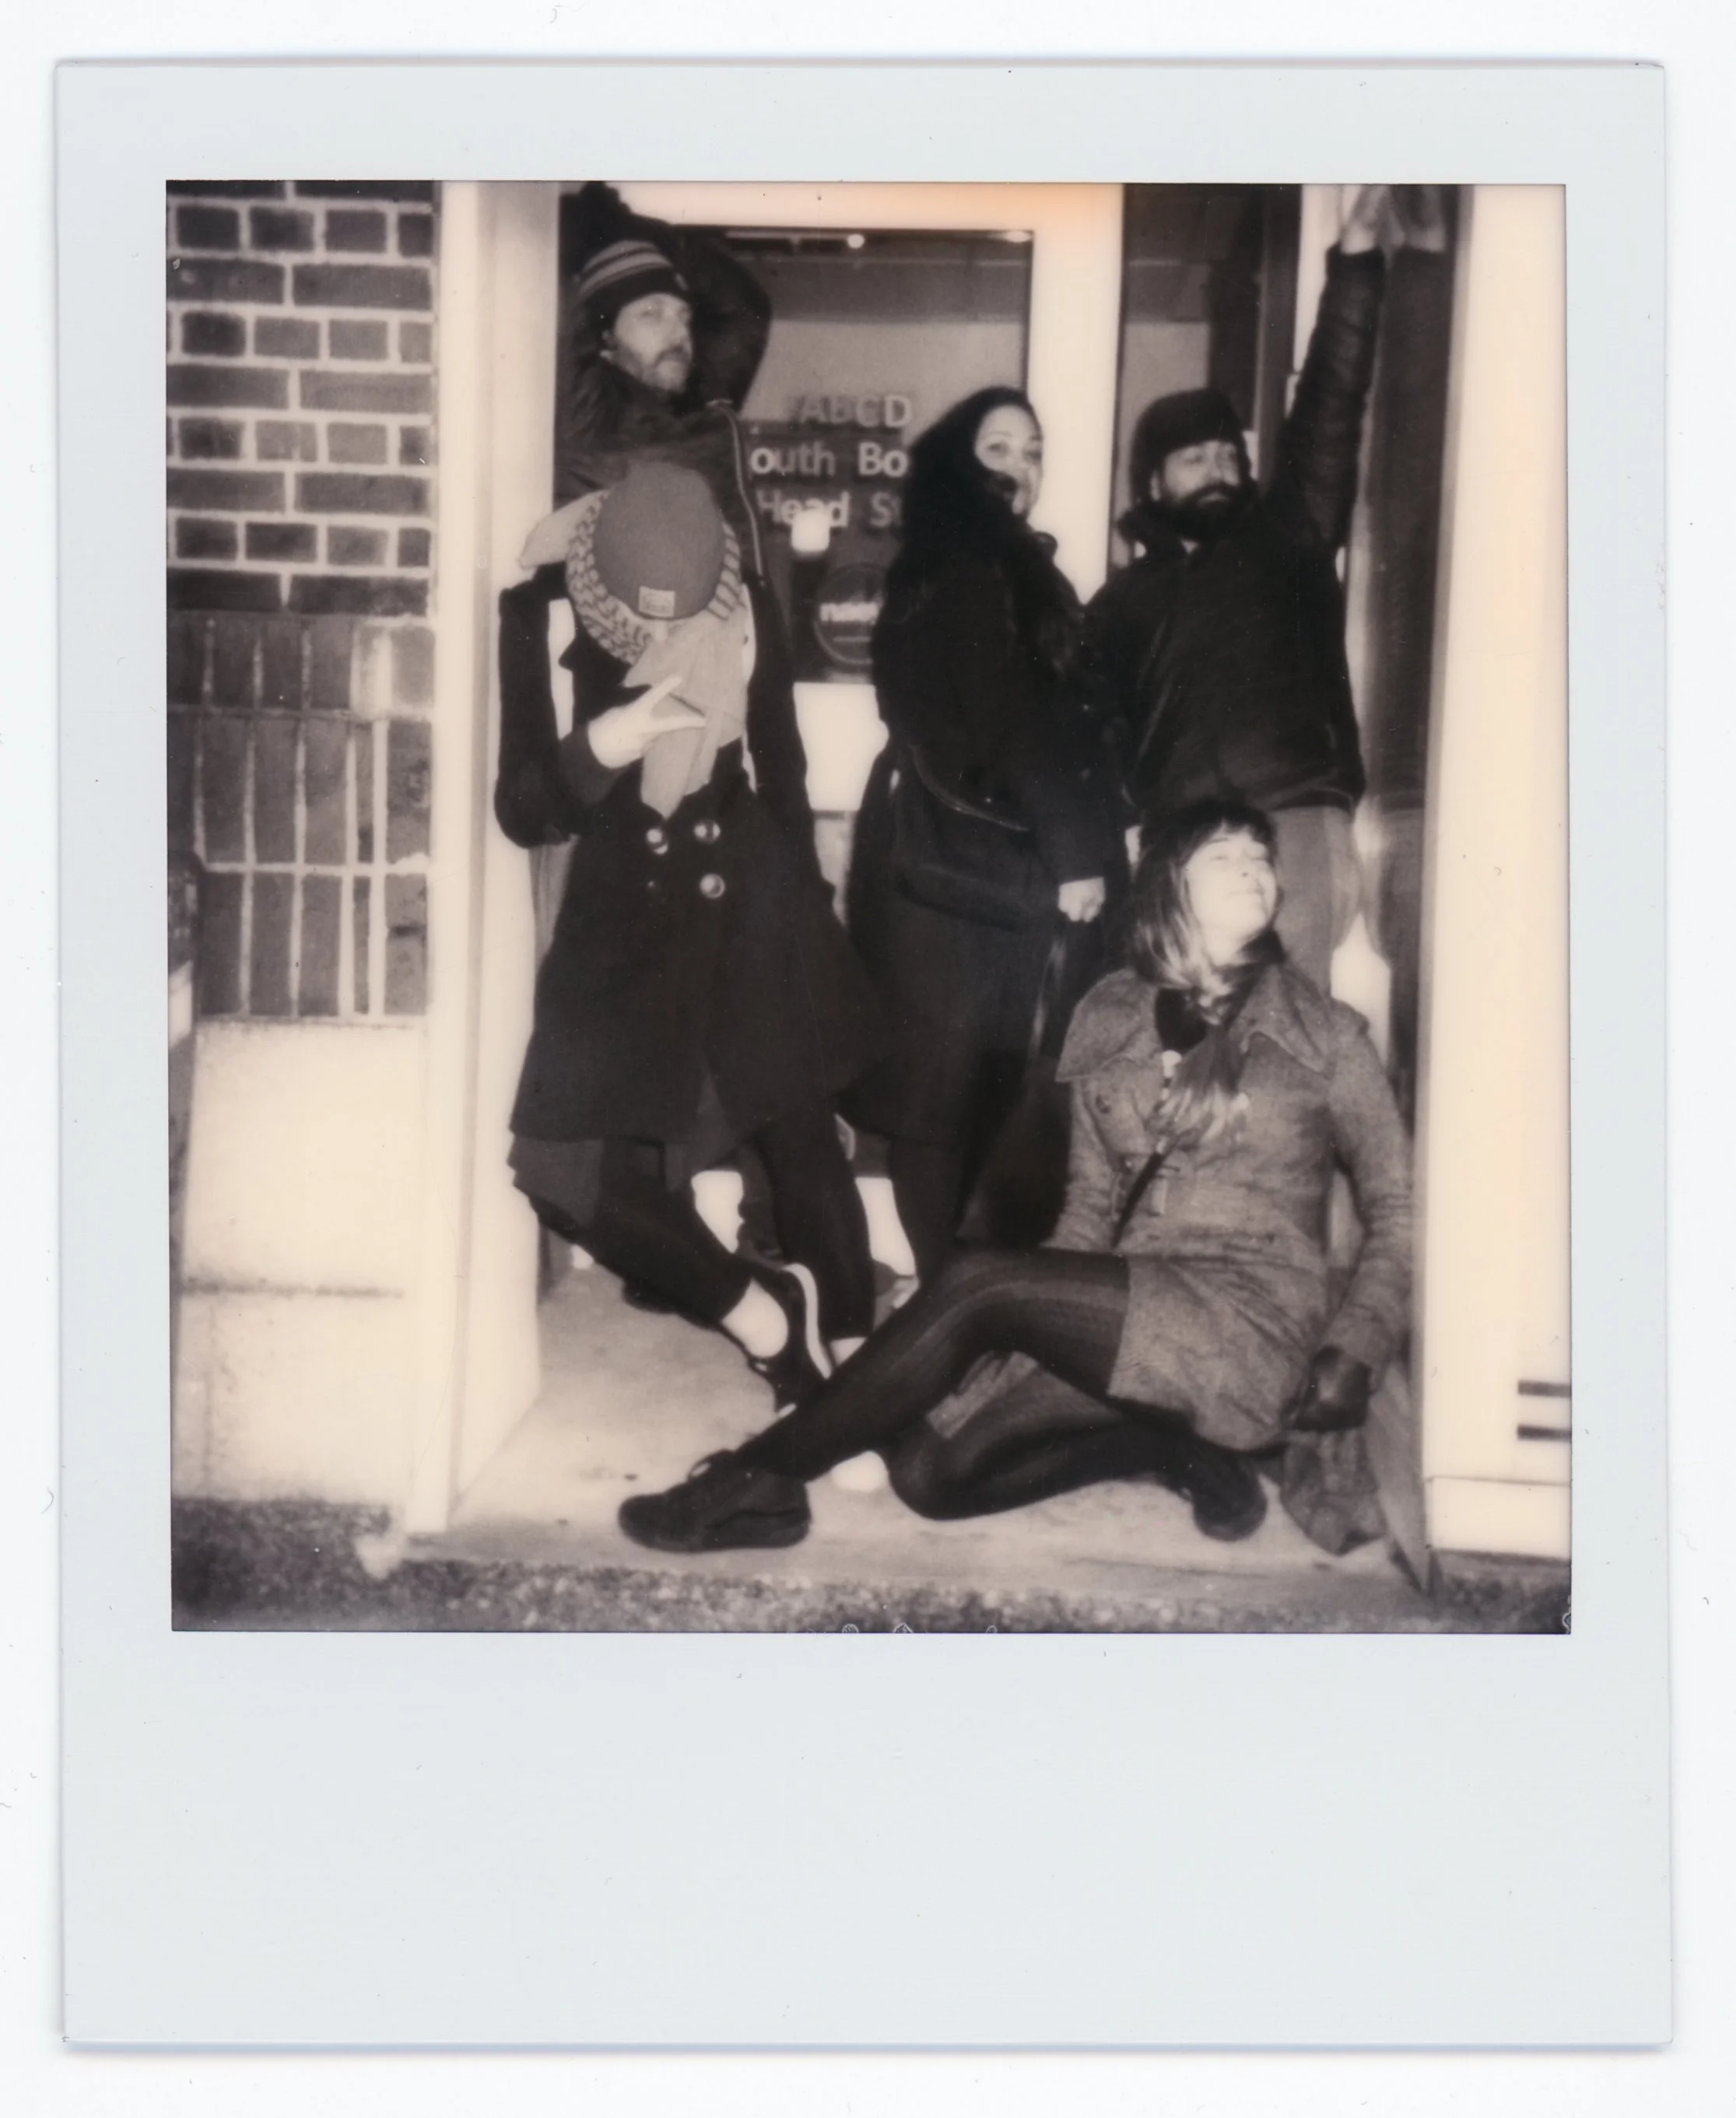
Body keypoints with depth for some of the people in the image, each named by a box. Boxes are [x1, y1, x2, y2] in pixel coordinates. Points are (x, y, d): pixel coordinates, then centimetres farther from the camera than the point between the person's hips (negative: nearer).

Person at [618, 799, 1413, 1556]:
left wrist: (1351, 1354, -8)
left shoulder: (1323, 1033, 5)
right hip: (1133, 1324, 5)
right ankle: (1175, 1442, 1)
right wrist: (1041, 1341, 1)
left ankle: (758, 1474, -13)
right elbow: (1091, 1203, 15)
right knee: (938, 1473, -15)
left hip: (1254, 1327, -5)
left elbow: (1399, 1210, 4)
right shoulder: (1110, 1018, 14)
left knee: (976, 1284, -25)